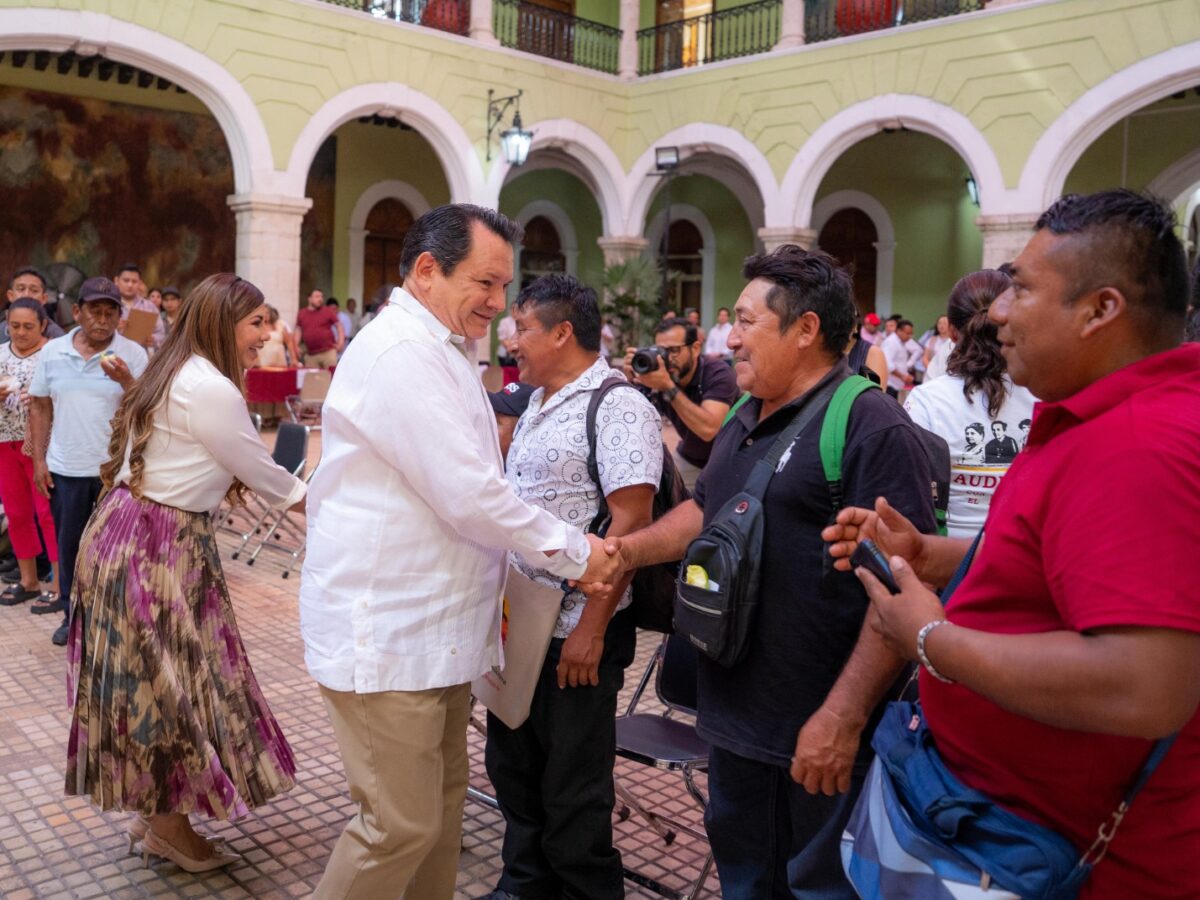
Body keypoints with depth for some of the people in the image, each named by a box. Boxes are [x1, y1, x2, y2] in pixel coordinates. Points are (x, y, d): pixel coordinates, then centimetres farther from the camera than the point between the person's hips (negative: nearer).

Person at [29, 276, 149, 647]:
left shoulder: (133, 354, -6)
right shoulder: (52, 352, 3)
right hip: (66, 470, 3)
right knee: (69, 546, 13)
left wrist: (125, 380, -27)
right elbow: (40, 408, 8)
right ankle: (73, 615, 29)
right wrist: (39, 460, 4)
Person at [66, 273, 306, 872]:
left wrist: (220, 479, 9)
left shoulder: (173, 374, 11)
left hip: (128, 531, 10)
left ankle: (153, 811, 31)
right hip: (158, 547, -10)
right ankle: (168, 827, 20)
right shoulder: (212, 390, -19)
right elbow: (264, 474, -10)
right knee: (172, 678, 4)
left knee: (151, 679, 17)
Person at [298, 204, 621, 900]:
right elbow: (469, 496, -23)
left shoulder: (439, 352, 16)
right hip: (387, 634, -10)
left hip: (435, 627, 10)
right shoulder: (400, 353, -18)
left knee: (443, 801, 19)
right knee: (401, 825, -1)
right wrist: (576, 553, -13)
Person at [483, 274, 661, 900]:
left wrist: (592, 628, -22)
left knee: (573, 789, 6)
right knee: (513, 764, 20)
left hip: (574, 633, -9)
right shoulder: (537, 406, 13)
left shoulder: (618, 408, -15)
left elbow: (629, 523, -21)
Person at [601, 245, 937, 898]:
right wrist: (627, 550, 10)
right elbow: (704, 508, 25)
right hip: (734, 712, 8)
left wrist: (844, 716, -25)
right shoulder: (744, 420, 10)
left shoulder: (870, 427, -18)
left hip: (818, 731, -8)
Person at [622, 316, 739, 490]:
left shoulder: (718, 374, -26)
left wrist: (668, 387, -43)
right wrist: (630, 381, -35)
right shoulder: (656, 373, -15)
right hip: (689, 460, 4)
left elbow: (708, 429, -39)